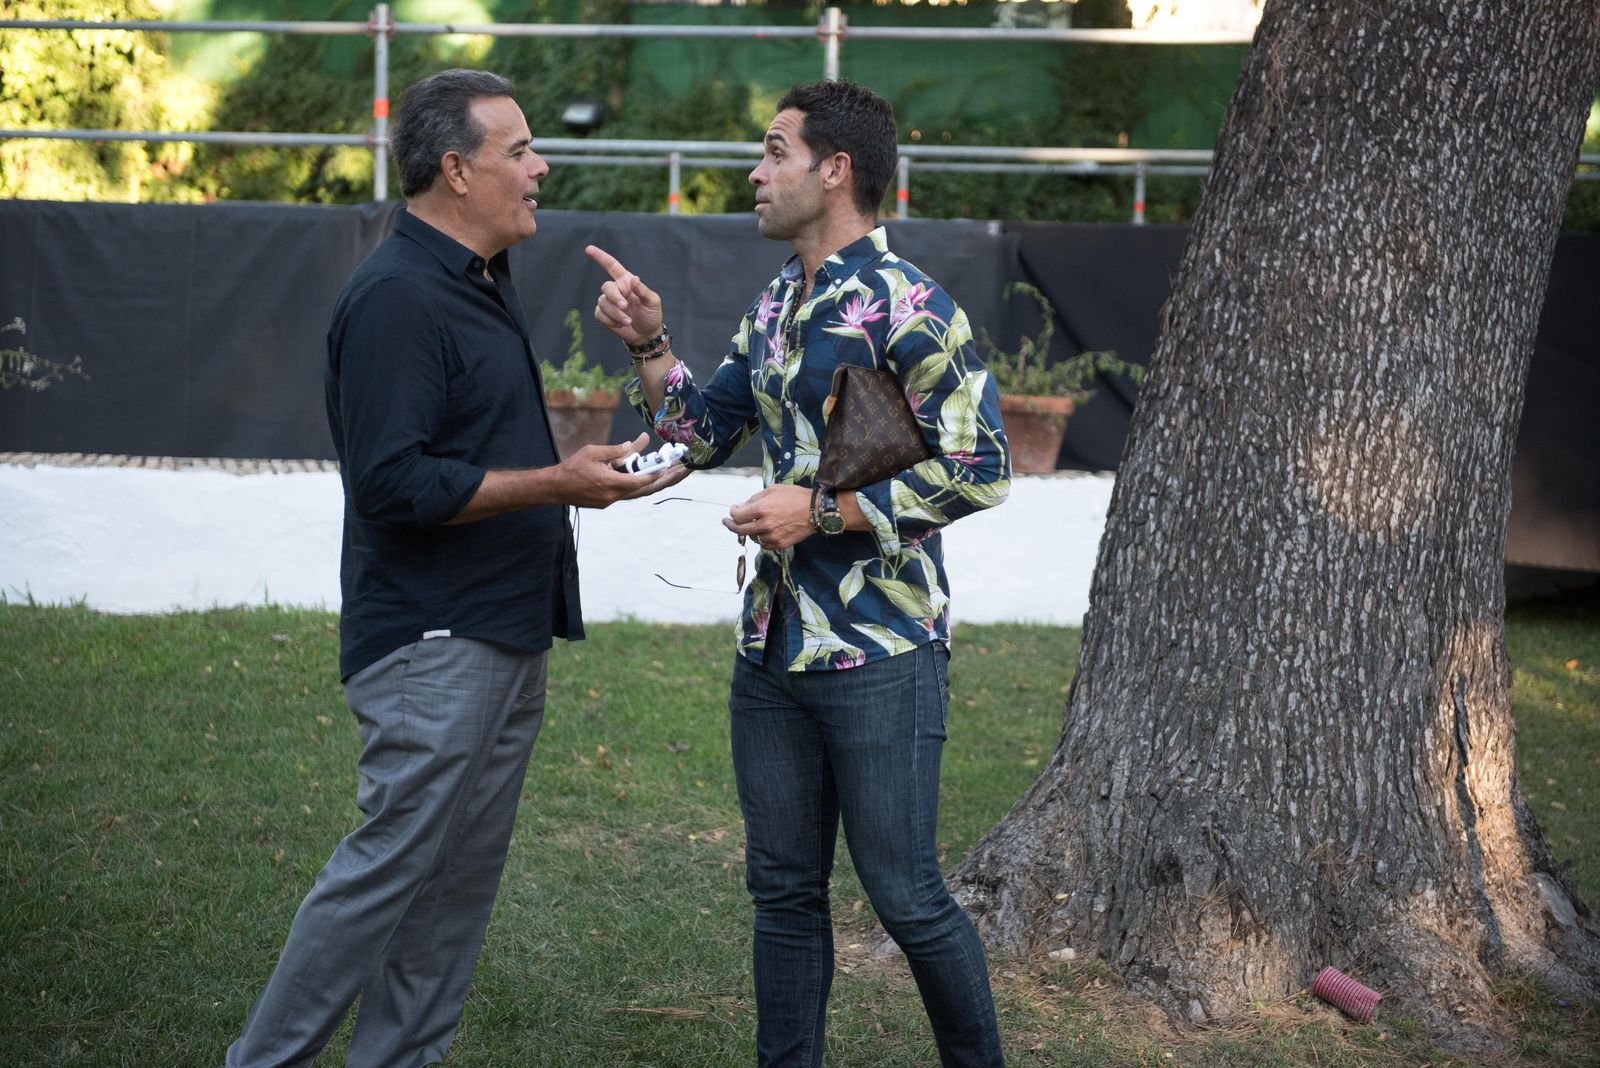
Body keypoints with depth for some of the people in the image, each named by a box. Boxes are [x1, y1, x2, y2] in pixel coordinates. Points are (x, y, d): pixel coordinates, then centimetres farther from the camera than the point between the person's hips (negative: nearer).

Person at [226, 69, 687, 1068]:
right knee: (391, 864, -7)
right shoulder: (396, 298, -17)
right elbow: (394, 484, -22)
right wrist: (555, 483, -22)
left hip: (505, 634, 10)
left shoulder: (484, 282, 15)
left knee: (461, 877, 12)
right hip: (434, 639, -10)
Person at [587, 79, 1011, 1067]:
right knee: (785, 888, 13)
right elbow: (705, 435, 18)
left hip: (880, 653, -8)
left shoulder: (906, 307, -14)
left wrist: (822, 511, -18)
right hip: (774, 646, 8)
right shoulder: (775, 305, 12)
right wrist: (647, 344, 4)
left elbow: (981, 469, -18)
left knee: (905, 893, 0)